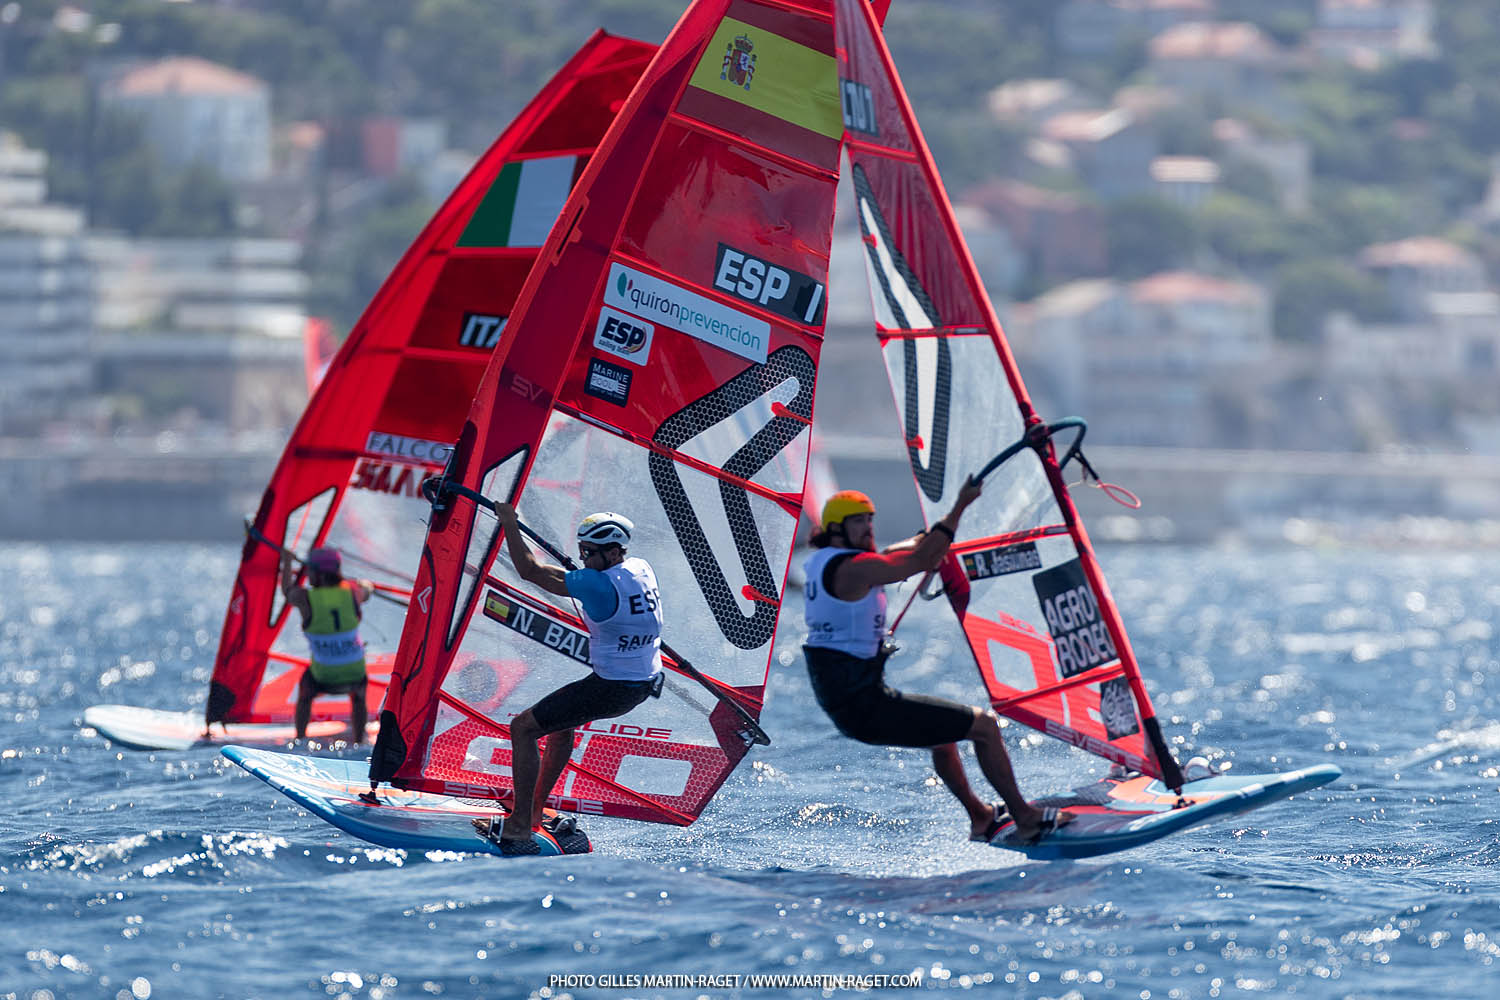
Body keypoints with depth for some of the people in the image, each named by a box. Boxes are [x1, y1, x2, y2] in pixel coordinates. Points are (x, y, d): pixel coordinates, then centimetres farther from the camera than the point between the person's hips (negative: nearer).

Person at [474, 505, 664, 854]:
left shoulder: (600, 585, -23)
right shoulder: (642, 569, 1)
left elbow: (530, 571, -17)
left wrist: (509, 522, -8)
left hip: (613, 688, -9)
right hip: (645, 681, 9)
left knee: (523, 728, -3)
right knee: (561, 722, 31)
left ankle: (520, 825, -5)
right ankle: (535, 807, 37)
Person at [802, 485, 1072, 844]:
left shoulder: (821, 562, 10)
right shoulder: (852, 569, -18)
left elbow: (888, 556, 27)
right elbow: (923, 559, -19)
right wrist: (960, 506, -15)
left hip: (840, 704, 10)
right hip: (867, 709, -10)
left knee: (942, 726, 33)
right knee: (983, 724, -1)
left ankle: (980, 818, 43)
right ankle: (1025, 818, 9)